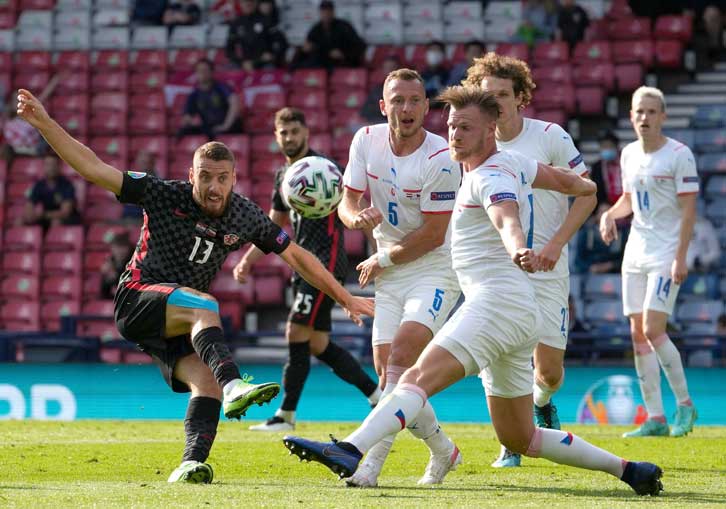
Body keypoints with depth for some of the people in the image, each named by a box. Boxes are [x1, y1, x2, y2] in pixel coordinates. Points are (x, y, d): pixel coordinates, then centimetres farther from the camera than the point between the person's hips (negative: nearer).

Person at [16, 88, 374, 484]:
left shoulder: (246, 217, -1)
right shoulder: (163, 195, -11)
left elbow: (297, 257, 9)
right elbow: (92, 168, -13)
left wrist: (345, 298, 12)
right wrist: (43, 122, -23)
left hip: (178, 323, 5)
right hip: (137, 300, -5)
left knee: (207, 383, -21)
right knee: (204, 305, -34)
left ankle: (191, 463, -27)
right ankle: (234, 385, -54)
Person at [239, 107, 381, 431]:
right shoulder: (283, 175, 17)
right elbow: (274, 225, 27)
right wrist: (248, 260, 21)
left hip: (326, 262, -9)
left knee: (296, 333, -12)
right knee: (318, 345, 7)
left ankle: (286, 414, -6)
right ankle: (377, 394, 17)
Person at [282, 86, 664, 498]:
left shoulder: (492, 176, -10)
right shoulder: (511, 161, 18)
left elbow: (508, 220, -31)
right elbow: (566, 180, 35)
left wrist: (519, 250, -52)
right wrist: (583, 185, 57)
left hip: (498, 303, -10)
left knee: (420, 378, -29)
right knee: (519, 439, 15)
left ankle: (349, 451, -48)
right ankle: (626, 468, 21)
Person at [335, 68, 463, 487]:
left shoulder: (441, 158, -18)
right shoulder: (367, 141, -2)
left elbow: (434, 234, -15)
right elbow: (347, 201, 3)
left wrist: (381, 260, -6)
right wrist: (357, 217, -21)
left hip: (436, 271, -6)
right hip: (390, 278, 6)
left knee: (401, 356, -24)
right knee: (389, 375, 2)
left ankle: (371, 461, -28)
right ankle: (443, 451, 24)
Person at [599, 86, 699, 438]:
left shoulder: (679, 155, -9)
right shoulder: (629, 154, 10)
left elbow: (688, 208, -11)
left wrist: (681, 258, -17)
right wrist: (610, 214, 2)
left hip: (666, 254, -7)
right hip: (636, 251, 7)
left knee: (653, 329, -15)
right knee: (638, 333, 2)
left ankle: (685, 404, 0)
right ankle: (655, 418, 4)